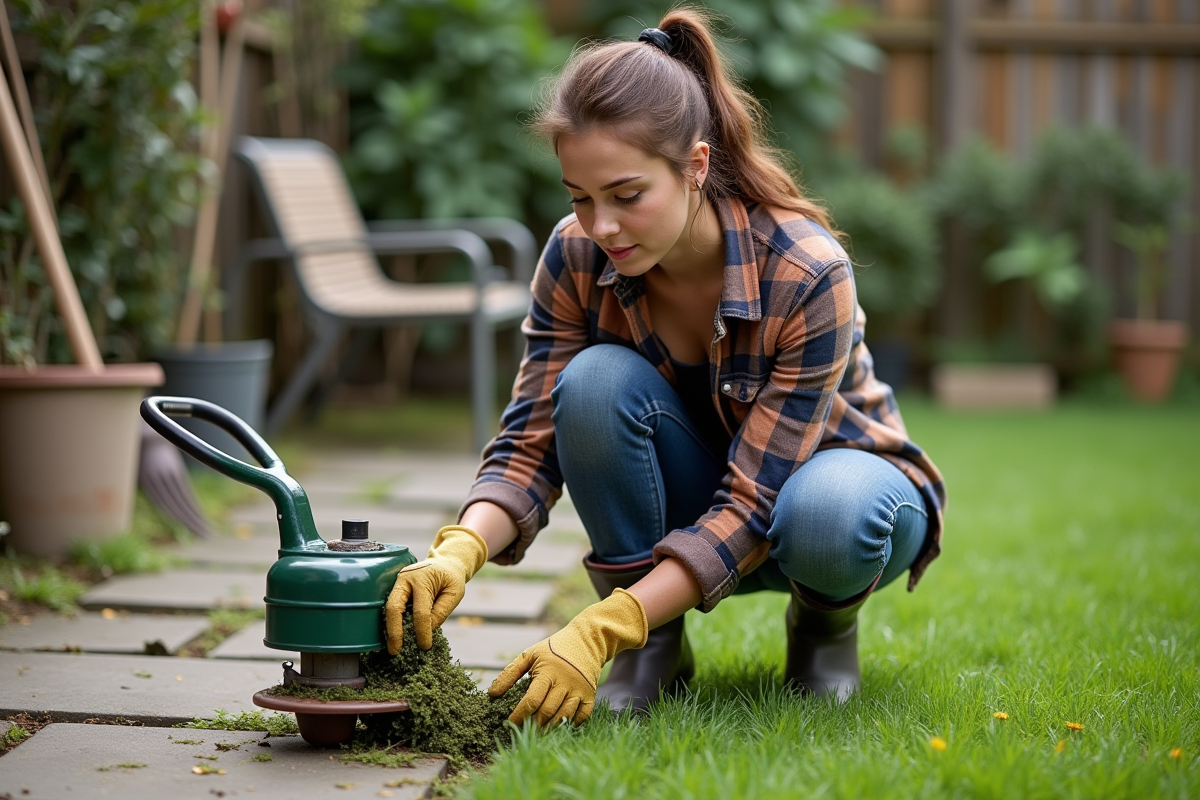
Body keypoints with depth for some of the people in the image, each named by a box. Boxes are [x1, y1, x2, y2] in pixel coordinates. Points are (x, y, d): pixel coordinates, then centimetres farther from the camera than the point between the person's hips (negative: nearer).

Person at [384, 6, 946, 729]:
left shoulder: (806, 275, -32)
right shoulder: (578, 257, -19)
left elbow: (754, 504, -33)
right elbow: (532, 442, -18)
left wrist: (598, 633, -42)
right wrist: (459, 552, -39)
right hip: (691, 497, 3)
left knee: (827, 520, -41)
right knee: (595, 381, -30)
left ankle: (826, 617, -3)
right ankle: (654, 646, -12)